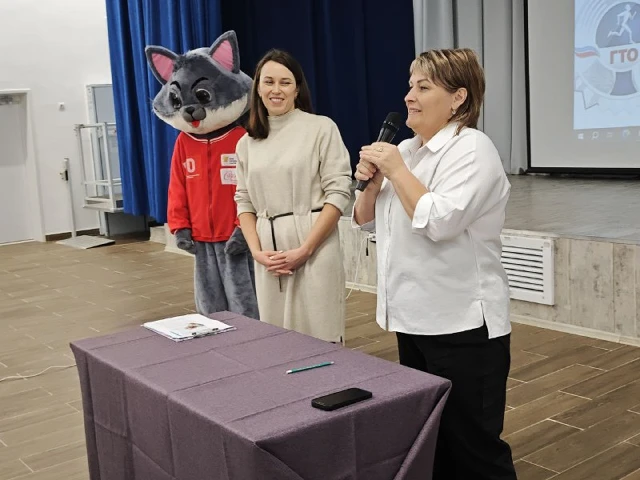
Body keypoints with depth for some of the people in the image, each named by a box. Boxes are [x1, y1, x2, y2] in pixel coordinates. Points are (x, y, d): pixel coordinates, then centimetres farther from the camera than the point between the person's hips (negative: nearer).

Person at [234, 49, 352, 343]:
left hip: (315, 250, -4)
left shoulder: (321, 128, -2)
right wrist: (256, 251, -3)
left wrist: (305, 250, -13)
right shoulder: (247, 142, 12)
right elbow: (244, 202, 12)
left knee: (318, 338, -1)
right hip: (269, 255, 4)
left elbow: (339, 193, -8)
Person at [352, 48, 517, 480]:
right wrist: (372, 181, -4)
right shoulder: (404, 150, 10)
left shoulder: (472, 148, -13)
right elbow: (364, 220, 15)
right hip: (414, 318, 8)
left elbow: (438, 221, -26)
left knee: (473, 444, 3)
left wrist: (397, 171, -15)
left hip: (462, 325, -8)